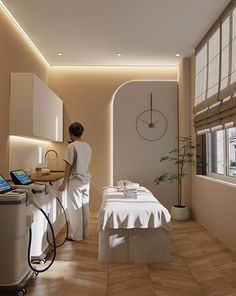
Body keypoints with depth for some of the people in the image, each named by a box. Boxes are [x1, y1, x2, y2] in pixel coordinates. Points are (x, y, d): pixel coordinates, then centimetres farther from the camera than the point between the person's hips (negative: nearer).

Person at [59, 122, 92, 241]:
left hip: (75, 181, -7)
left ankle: (76, 235, 11)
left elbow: (69, 166, -14)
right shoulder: (88, 146, 8)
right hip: (86, 180, 7)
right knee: (85, 207, 13)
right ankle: (85, 233, 24)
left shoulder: (71, 146, -13)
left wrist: (63, 183, -9)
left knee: (75, 208, 2)